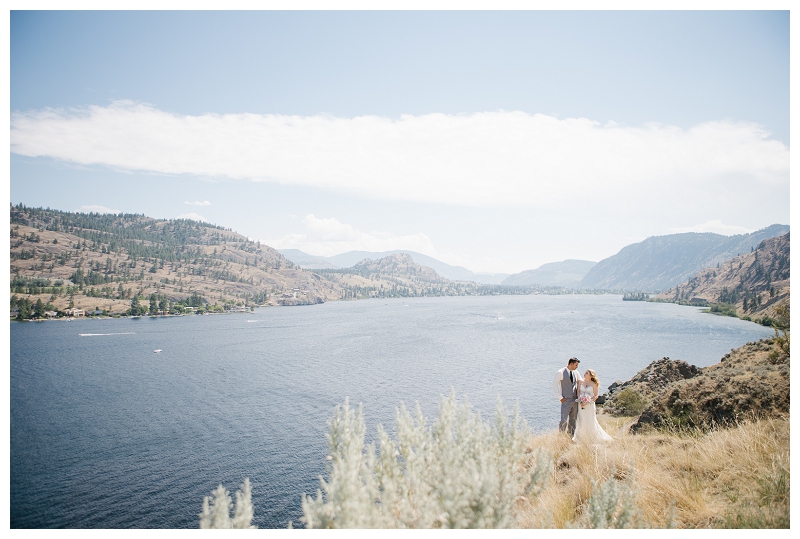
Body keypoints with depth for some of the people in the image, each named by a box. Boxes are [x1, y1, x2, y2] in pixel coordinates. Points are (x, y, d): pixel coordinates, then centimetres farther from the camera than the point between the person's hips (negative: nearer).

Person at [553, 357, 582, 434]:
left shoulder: (576, 372, 8)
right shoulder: (560, 372, -8)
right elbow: (555, 385, -5)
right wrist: (560, 397, -9)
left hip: (575, 400, 5)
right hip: (566, 400, -5)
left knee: (573, 420, 11)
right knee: (564, 421, -7)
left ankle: (571, 436, 23)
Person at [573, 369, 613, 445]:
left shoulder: (593, 384, -6)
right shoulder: (581, 382, 3)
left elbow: (596, 396, -5)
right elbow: (578, 392, 8)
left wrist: (587, 403, -14)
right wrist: (579, 401, -7)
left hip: (589, 405, -3)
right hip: (581, 404, 3)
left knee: (591, 422, -1)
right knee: (582, 422, 7)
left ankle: (595, 438, 17)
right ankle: (580, 438, 20)